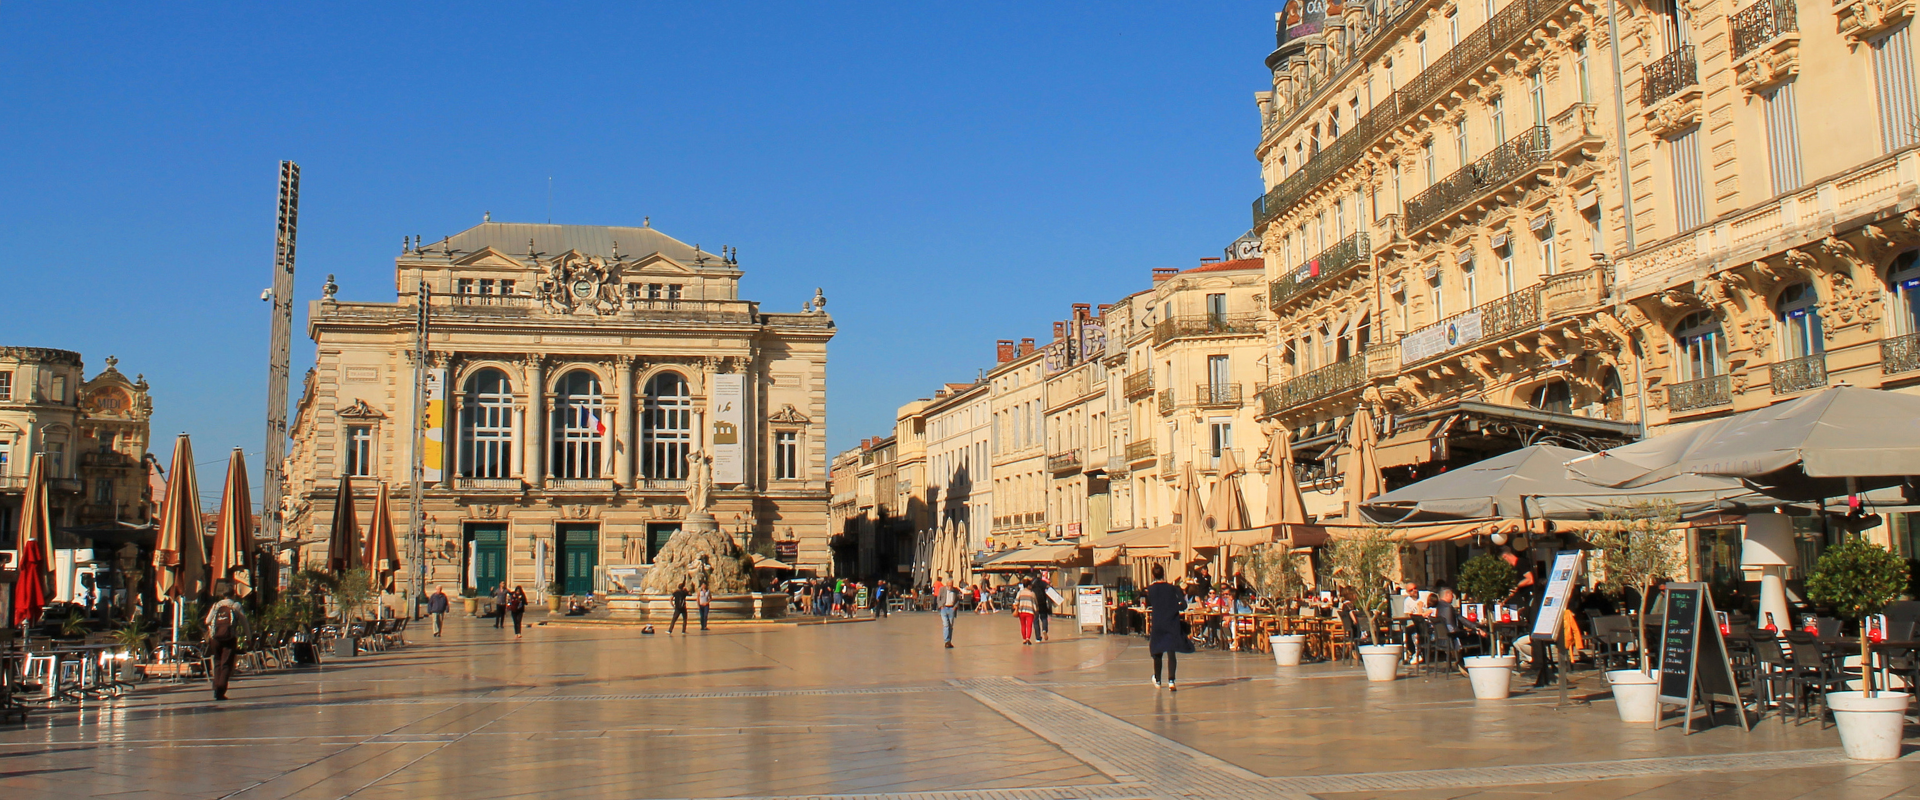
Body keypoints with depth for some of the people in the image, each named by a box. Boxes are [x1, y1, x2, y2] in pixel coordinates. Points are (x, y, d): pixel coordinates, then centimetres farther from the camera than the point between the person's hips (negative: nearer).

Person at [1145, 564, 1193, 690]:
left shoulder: (1150, 590, -3)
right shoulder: (1172, 588, -3)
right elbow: (1183, 606, -6)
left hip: (1157, 624, 1)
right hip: (1172, 624, -1)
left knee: (1157, 652, 16)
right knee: (1171, 653, -4)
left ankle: (1157, 680, 30)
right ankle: (1171, 681, -19)